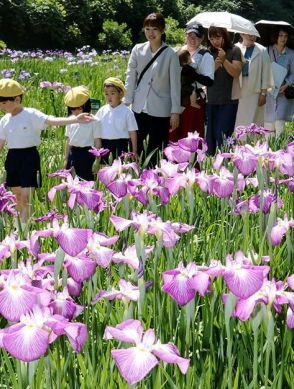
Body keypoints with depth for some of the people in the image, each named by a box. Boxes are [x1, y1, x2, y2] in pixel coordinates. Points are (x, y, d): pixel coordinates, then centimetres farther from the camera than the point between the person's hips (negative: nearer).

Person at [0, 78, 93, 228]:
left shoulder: (31, 115, -12)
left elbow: (52, 121, -25)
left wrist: (75, 119, -40)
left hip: (29, 157, -6)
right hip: (12, 158, 6)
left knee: (26, 197, -10)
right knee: (17, 197, 14)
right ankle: (21, 226, 27)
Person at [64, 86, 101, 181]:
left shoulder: (93, 121, -8)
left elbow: (97, 142, -6)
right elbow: (68, 140, 14)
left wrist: (97, 161, -7)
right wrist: (66, 159, 14)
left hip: (87, 153, -5)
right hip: (73, 153, 5)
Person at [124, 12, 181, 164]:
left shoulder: (170, 54, -6)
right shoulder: (138, 50, 2)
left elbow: (175, 84, -5)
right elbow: (130, 78, 6)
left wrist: (175, 112, -6)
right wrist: (126, 103, 2)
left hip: (160, 110, -3)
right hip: (139, 108, 3)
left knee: (155, 151, 3)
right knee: (135, 146, 5)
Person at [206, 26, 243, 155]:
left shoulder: (234, 50, -1)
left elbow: (236, 73, -8)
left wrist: (224, 60, -20)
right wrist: (214, 67, -16)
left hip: (229, 100, -4)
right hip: (211, 101, 4)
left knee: (222, 135, -12)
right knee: (211, 136, 8)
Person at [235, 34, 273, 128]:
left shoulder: (262, 51, 2)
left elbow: (266, 73, 1)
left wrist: (263, 93, -3)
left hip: (255, 91, -1)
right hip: (237, 91, 1)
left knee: (254, 122, 0)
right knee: (238, 122, 5)